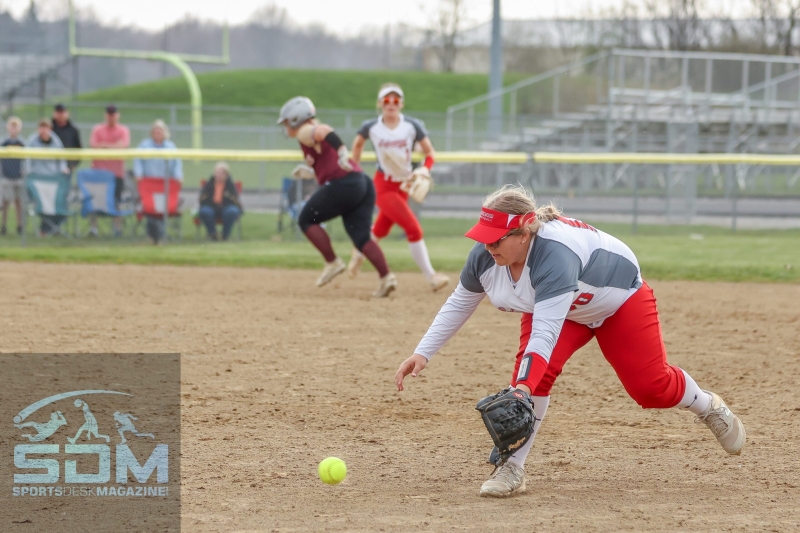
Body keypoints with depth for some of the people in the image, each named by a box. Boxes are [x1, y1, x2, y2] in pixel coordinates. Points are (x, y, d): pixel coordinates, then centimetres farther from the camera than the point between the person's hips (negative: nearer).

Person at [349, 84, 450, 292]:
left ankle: (359, 253, 51)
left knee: (381, 230, 19)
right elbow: (358, 144, 11)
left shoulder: (412, 126, -8)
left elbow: (429, 153, -4)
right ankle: (430, 276, -10)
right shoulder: (371, 127, -9)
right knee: (413, 228, -16)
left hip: (404, 184, 3)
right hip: (383, 186, -3)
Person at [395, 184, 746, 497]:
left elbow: (545, 331, -54)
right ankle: (512, 468, -15)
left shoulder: (554, 253, -46)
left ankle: (708, 407, 34)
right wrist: (423, 353, -14)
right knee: (534, 370, -23)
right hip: (557, 307, 5)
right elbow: (459, 304, -7)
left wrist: (523, 388, -64)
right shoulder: (485, 256, -26)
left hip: (619, 300, -5)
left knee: (651, 386, 0)